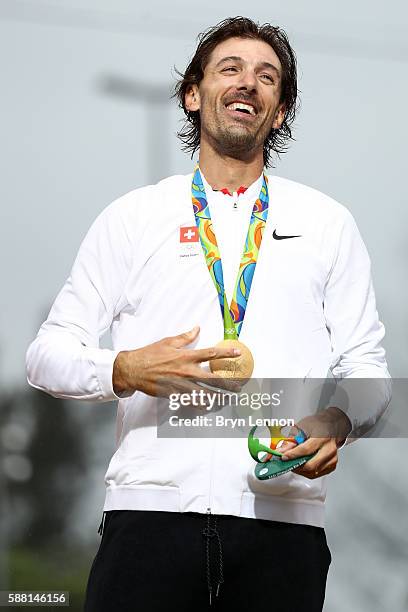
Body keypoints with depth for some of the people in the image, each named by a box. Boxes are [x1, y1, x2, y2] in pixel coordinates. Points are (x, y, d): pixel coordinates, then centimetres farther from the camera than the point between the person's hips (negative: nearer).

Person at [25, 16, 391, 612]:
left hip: (284, 518, 1)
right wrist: (126, 370, -11)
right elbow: (47, 355, 10)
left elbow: (366, 365, 14)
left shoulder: (327, 223, 17)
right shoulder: (133, 217, 13)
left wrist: (338, 420, -8)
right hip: (151, 515, -1)